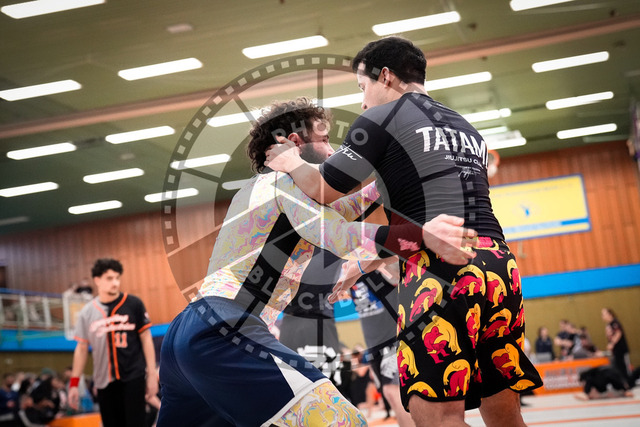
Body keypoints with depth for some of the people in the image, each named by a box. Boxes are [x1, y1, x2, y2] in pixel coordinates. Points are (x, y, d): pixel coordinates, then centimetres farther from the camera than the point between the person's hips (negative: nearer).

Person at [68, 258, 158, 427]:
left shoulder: (133, 304, -3)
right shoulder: (87, 312, 3)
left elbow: (146, 339, 1)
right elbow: (82, 348, 10)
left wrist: (152, 373, -3)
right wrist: (74, 383, 6)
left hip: (133, 377, -2)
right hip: (104, 381, 2)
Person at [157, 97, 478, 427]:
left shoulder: (257, 188, 29)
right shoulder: (289, 180, 2)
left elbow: (329, 214, 39)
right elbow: (341, 238, -15)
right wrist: (422, 234, -23)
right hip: (222, 329, -10)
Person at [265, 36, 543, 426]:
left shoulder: (380, 119, 4)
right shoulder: (467, 129, 25)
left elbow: (323, 190, 7)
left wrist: (291, 163, 27)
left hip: (442, 267, -8)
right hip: (500, 262, 8)